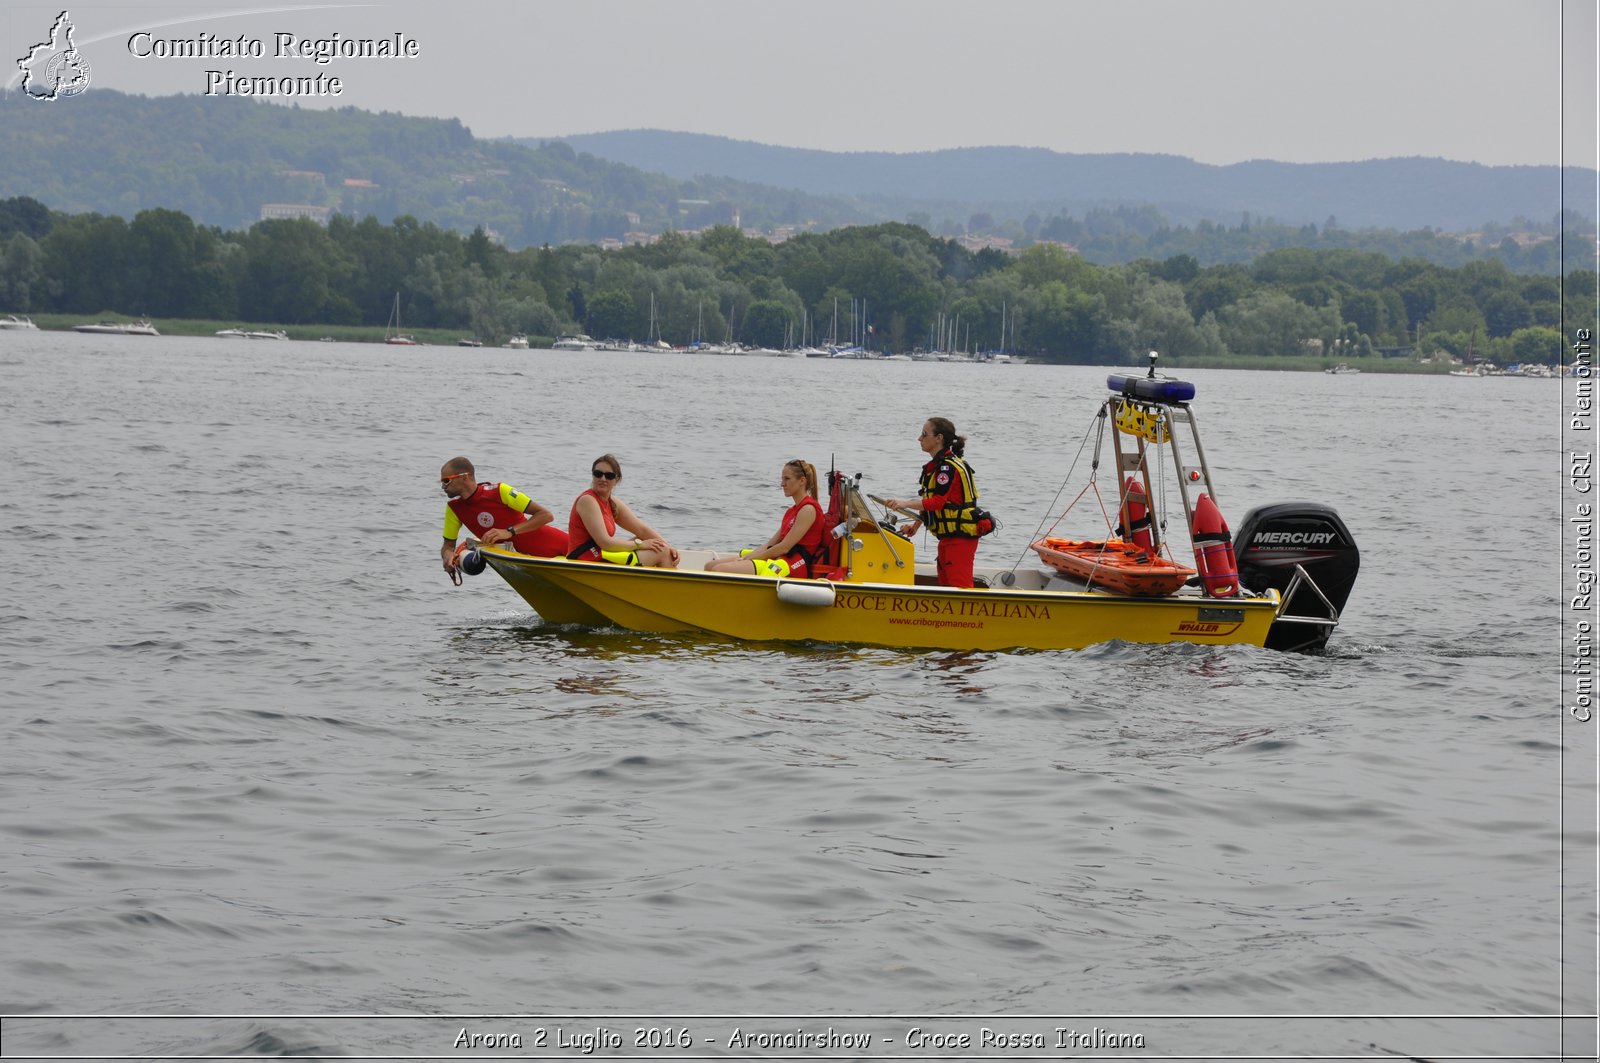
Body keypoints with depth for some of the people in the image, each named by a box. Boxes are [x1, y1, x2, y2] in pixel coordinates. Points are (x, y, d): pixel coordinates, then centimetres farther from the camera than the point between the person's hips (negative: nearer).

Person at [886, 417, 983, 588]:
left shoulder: (949, 467, -17)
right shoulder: (937, 465, 15)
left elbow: (938, 502, -24)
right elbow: (932, 502, 22)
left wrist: (906, 503, -21)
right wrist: (916, 523, 14)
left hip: (961, 537, -11)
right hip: (948, 536, 11)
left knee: (960, 586, -14)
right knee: (945, 587, 12)